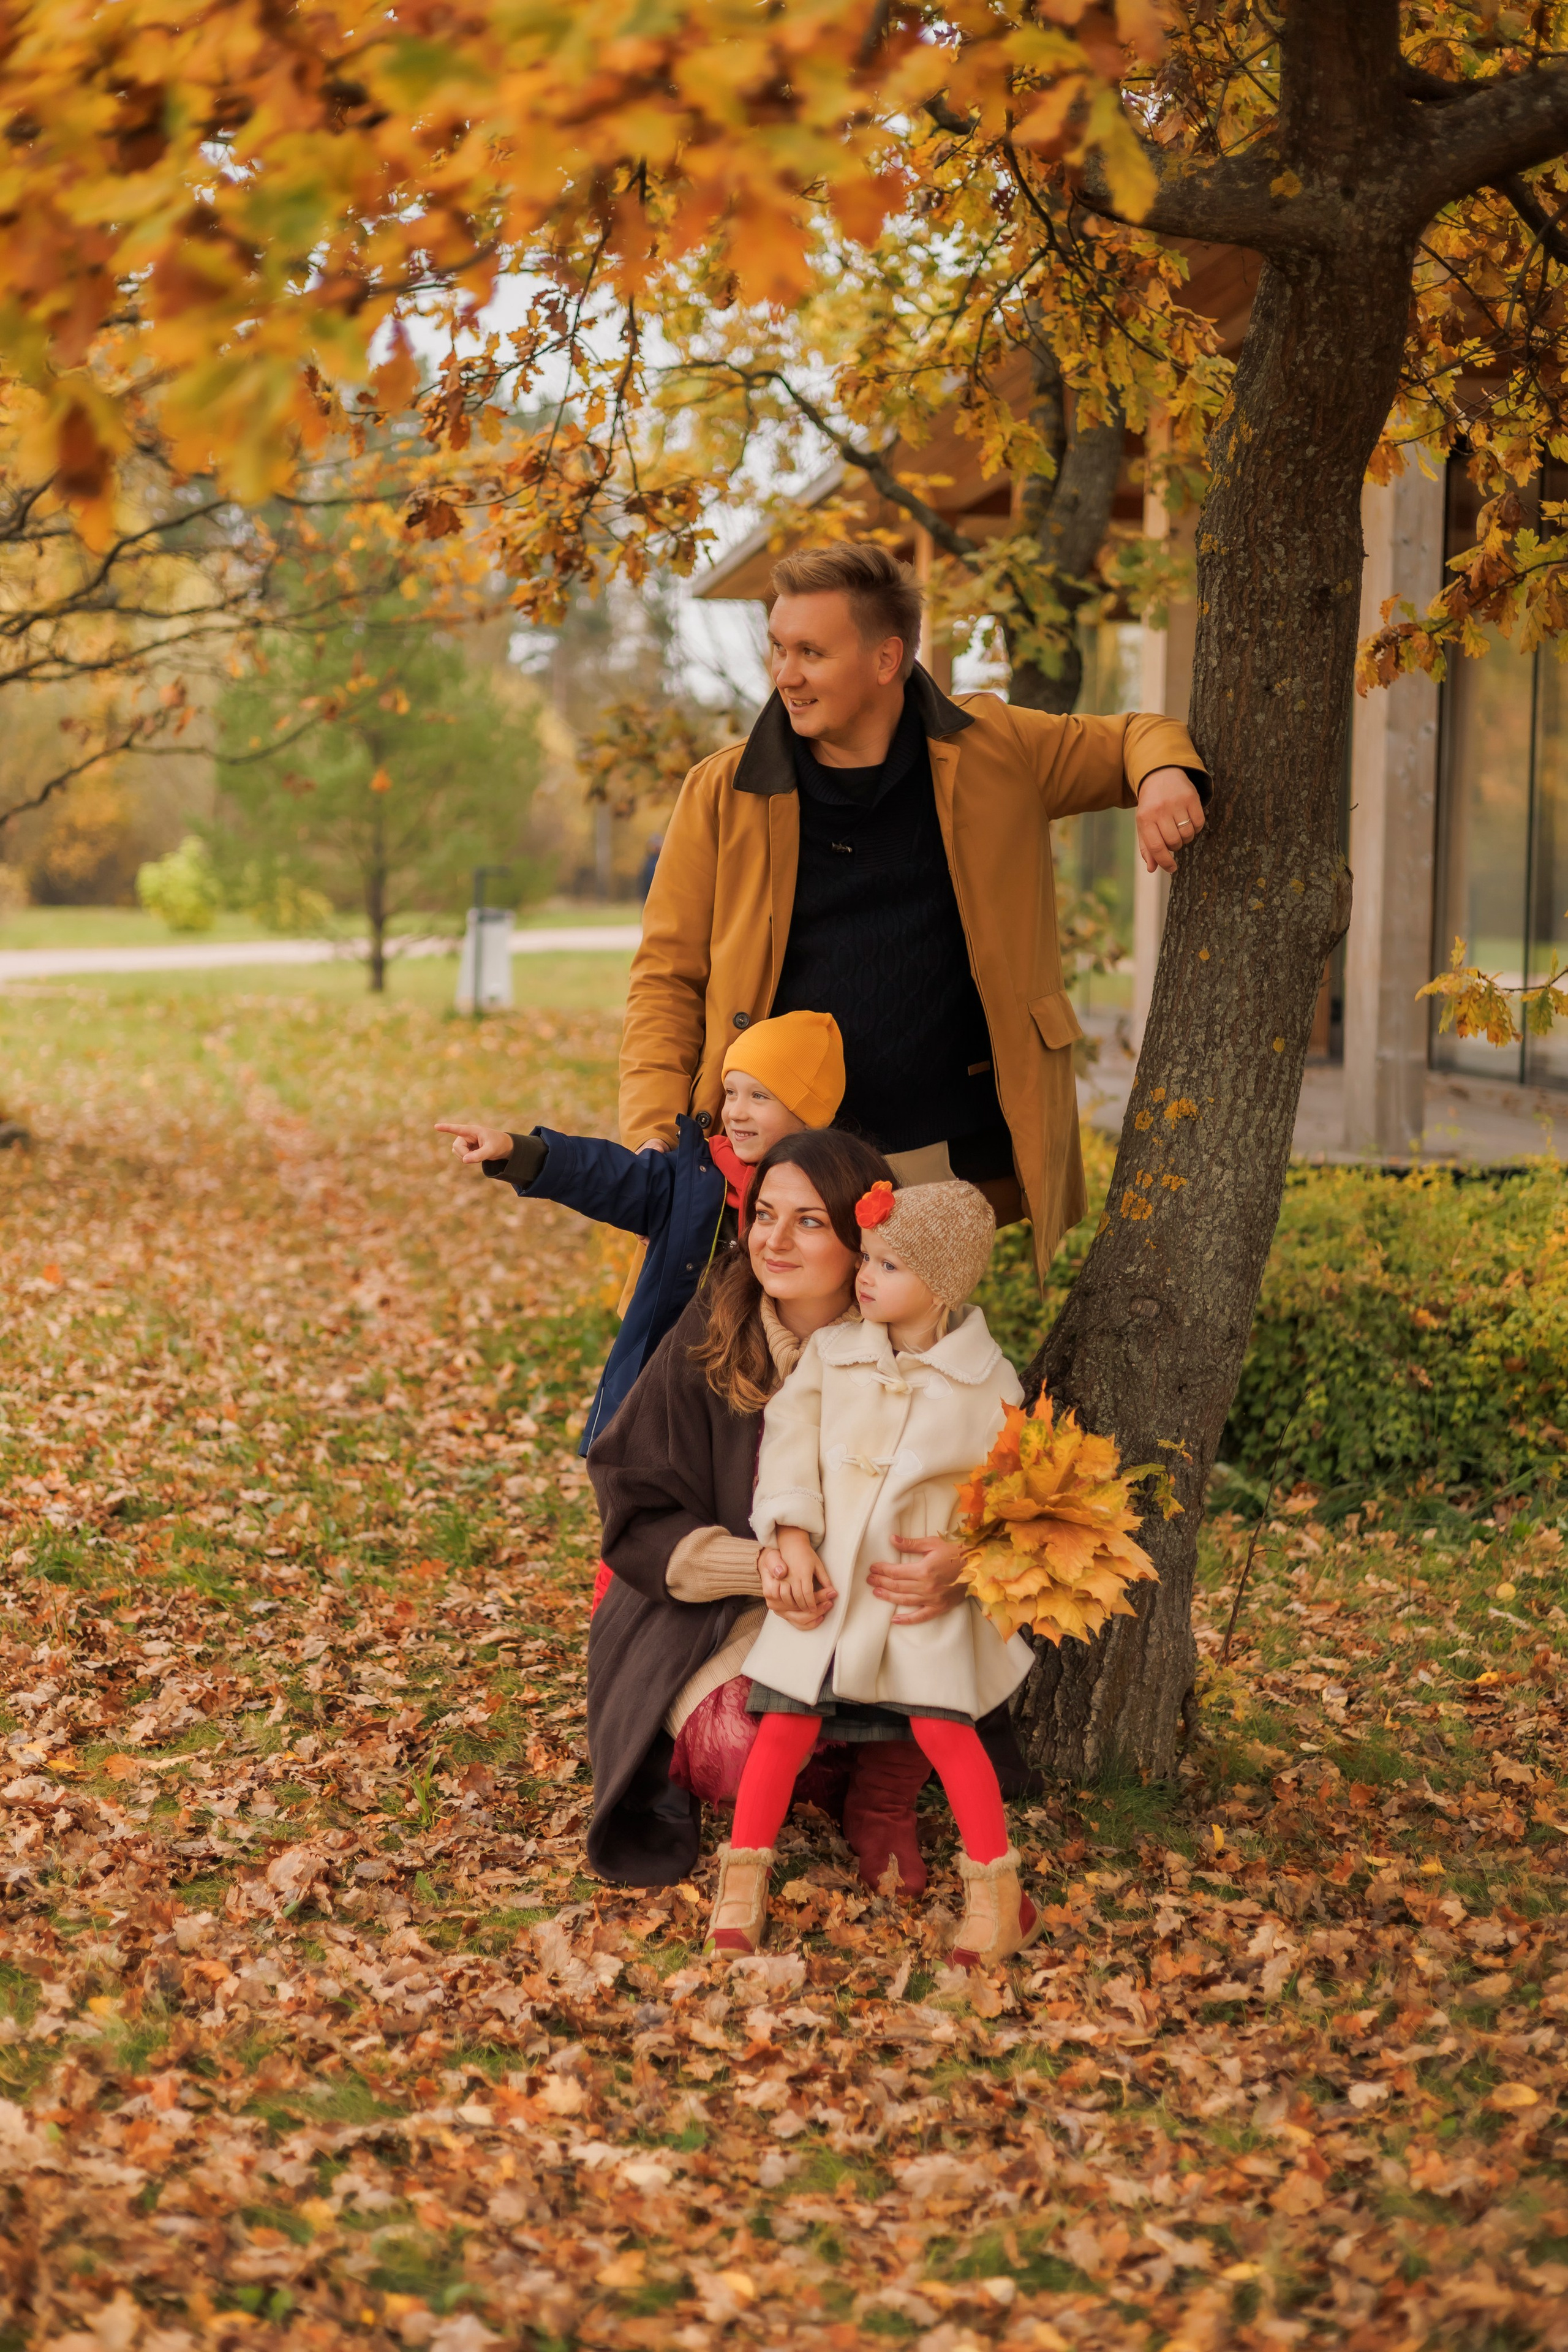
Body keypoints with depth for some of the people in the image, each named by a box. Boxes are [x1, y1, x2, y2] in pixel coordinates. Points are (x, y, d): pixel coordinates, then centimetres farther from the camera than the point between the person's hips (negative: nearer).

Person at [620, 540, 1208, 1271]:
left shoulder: (994, 754, 3)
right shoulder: (722, 793, 2)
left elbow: (1134, 738, 18)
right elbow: (668, 973, 5)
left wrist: (1164, 774, -6)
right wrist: (656, 1133, -7)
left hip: (950, 1163, 0)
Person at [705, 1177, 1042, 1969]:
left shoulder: (988, 1382, -2)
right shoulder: (829, 1352, 3)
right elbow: (790, 1442, 1)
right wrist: (793, 1539, -11)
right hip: (825, 1576, 2)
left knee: (942, 1723, -13)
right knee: (786, 1721, -4)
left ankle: (996, 1892, 0)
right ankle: (743, 1882, 9)